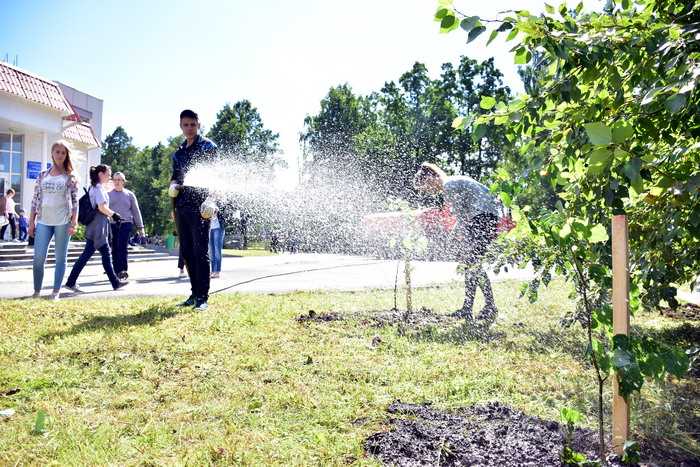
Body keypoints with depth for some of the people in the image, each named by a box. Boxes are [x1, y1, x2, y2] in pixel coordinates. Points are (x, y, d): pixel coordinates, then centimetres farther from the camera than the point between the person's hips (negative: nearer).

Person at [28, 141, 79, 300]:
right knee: (38, 258, -2)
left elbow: (75, 201, 0)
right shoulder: (43, 175, 10)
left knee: (60, 258, 3)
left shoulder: (70, 177, 3)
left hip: (63, 222, -2)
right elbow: (35, 200, 10)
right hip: (43, 222, 2)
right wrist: (31, 222, 5)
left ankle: (56, 291, 11)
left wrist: (74, 223, -9)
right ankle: (36, 291, 11)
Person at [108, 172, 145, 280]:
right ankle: (117, 271, 10)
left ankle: (124, 271, -11)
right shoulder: (108, 194, 11)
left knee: (123, 247, -12)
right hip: (112, 225, 2)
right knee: (114, 249, 3)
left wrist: (140, 227, 9)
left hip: (126, 224, -1)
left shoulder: (129, 194, 10)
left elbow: (136, 211, 12)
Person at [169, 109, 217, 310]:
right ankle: (195, 293, 18)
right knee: (186, 252, 9)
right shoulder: (178, 153, 20)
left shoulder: (208, 147, 0)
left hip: (200, 207, -7)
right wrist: (173, 186, 1)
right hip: (182, 208, 7)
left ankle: (203, 297, -4)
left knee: (200, 252, -8)